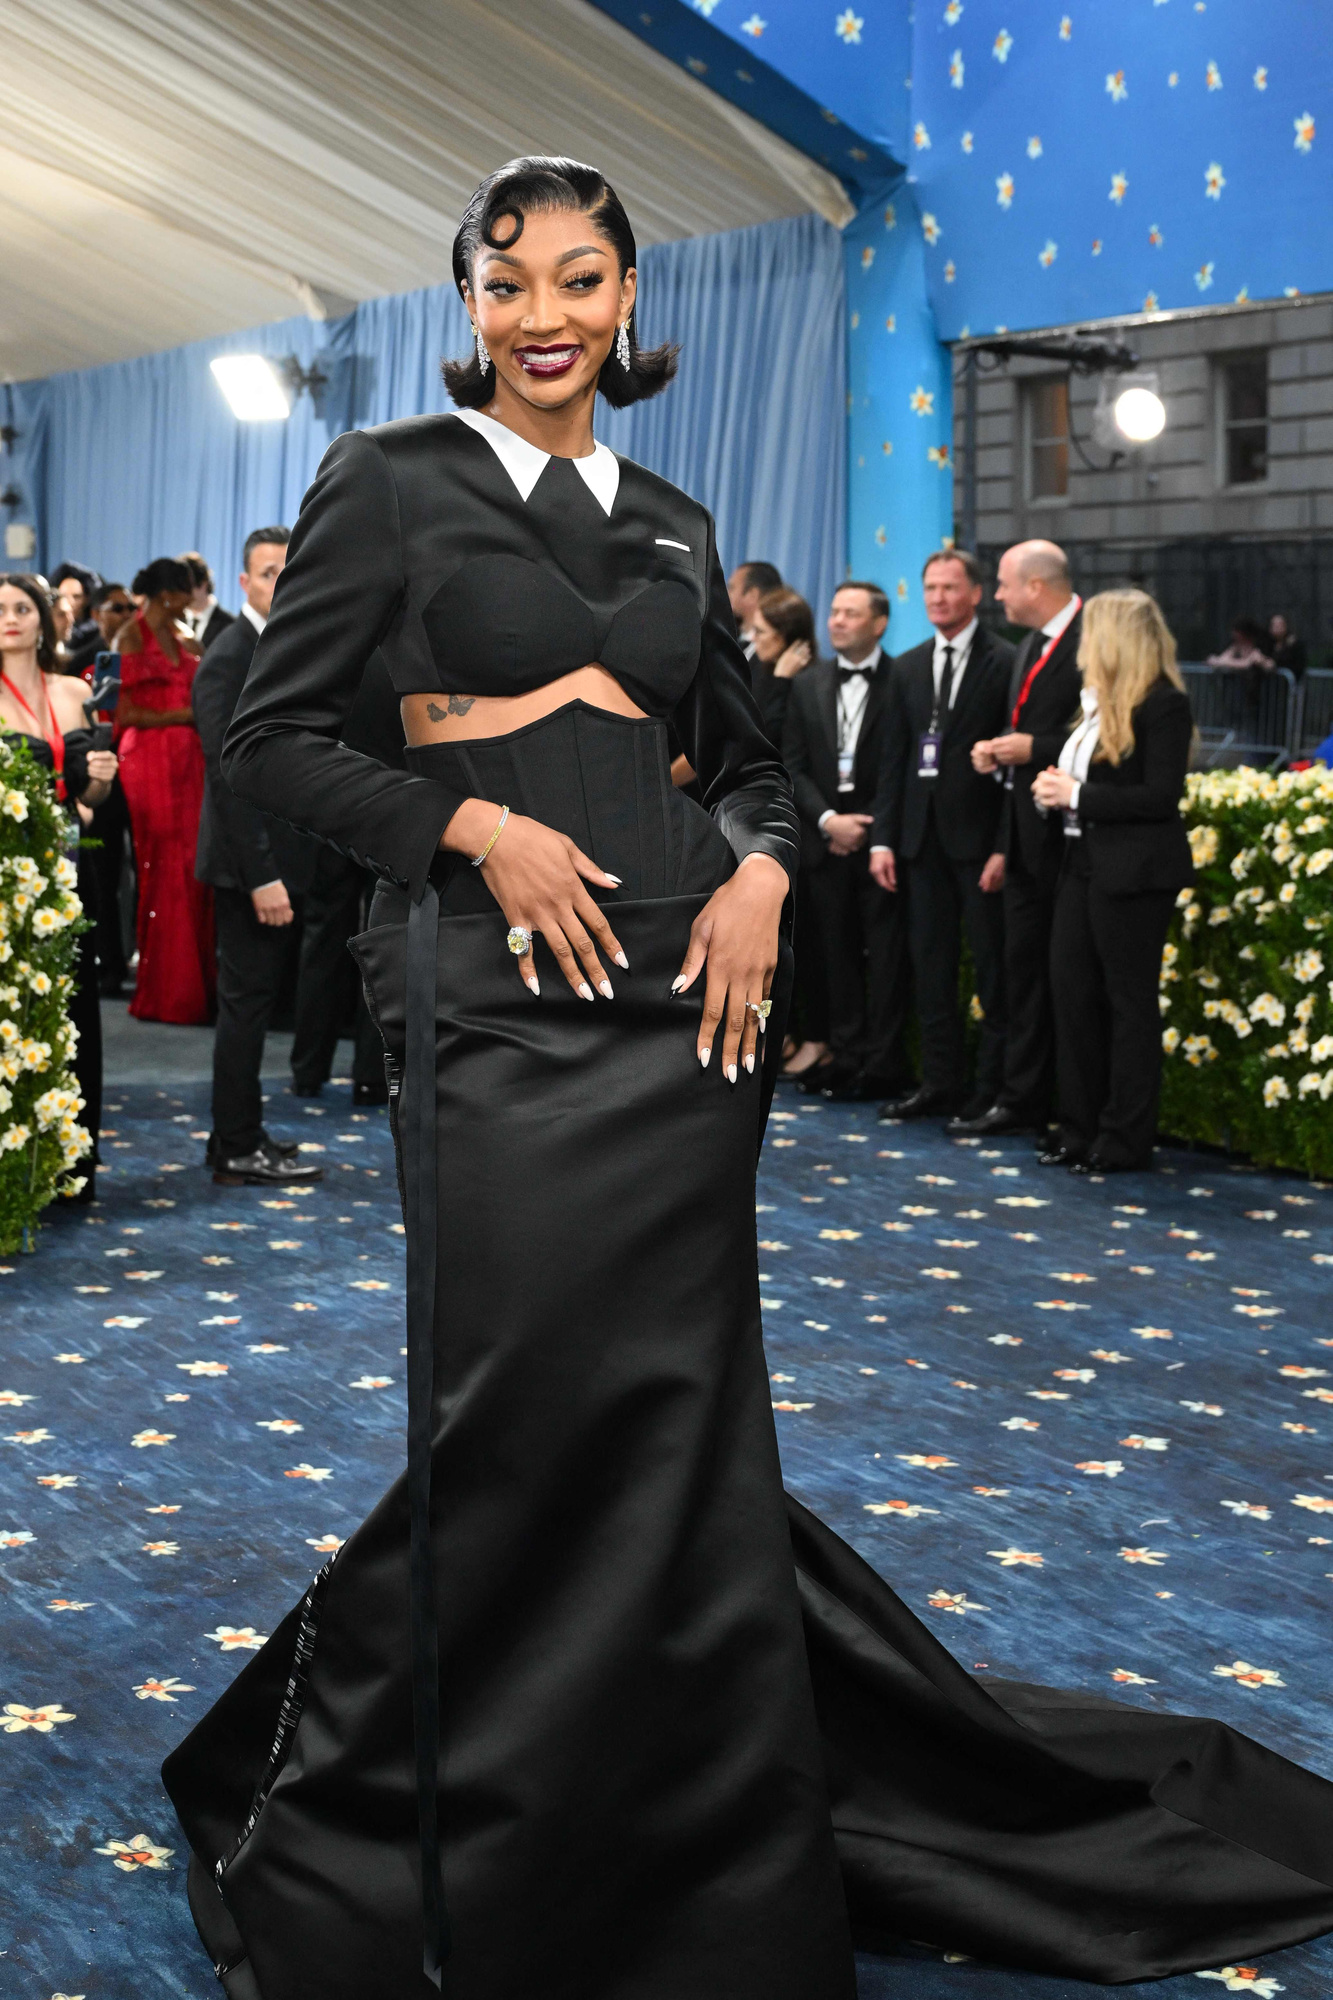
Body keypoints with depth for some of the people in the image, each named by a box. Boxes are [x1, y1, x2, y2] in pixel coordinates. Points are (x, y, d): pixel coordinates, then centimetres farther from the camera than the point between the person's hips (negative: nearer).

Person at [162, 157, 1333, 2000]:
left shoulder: (674, 525, 16)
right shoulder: (394, 480, 3)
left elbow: (749, 755, 21)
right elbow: (273, 738, -1)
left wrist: (761, 875, 0)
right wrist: (478, 825, -14)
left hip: (687, 982, 5)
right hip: (498, 982, -4)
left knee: (683, 1409, 8)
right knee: (521, 1414, -7)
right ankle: (321, 1810, 15)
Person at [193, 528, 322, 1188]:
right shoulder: (229, 659, -14)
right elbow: (230, 775, -19)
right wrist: (261, 875, -22)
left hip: (280, 860, 9)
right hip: (252, 862, -9)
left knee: (253, 999, 14)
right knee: (247, 1001, -3)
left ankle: (237, 1135, 24)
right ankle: (239, 1152, 5)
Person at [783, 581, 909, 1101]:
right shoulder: (807, 685, 12)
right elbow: (794, 765, 9)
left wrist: (872, 829, -8)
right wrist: (828, 819, -5)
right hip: (827, 842, 4)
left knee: (887, 955, -2)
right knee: (838, 954, 8)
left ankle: (882, 1065, 2)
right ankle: (845, 1056, 14)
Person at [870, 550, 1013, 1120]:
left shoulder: (1005, 663, -5)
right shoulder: (908, 667, 12)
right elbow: (893, 758, 12)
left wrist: (1005, 848, -13)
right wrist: (882, 838, 5)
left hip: (980, 837, -6)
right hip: (923, 836, 6)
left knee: (992, 967, 0)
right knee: (930, 965, 9)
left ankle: (994, 1086, 8)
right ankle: (940, 1081, 17)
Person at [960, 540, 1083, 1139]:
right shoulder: (1028, 648, 17)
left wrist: (1034, 749, -19)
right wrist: (998, 749, 5)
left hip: (1068, 834, -9)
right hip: (1025, 831, 9)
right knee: (1023, 966, 11)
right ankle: (1022, 1100, 18)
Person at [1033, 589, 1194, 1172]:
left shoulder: (1164, 704, -12)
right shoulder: (1100, 700, 13)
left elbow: (1160, 797, -18)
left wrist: (1078, 795, -16)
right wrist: (1054, 790, 0)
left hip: (1133, 872, -8)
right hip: (1084, 862, 9)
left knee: (1129, 1000, 0)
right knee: (1071, 991, 8)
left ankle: (1124, 1140, 9)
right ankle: (1080, 1129, 18)